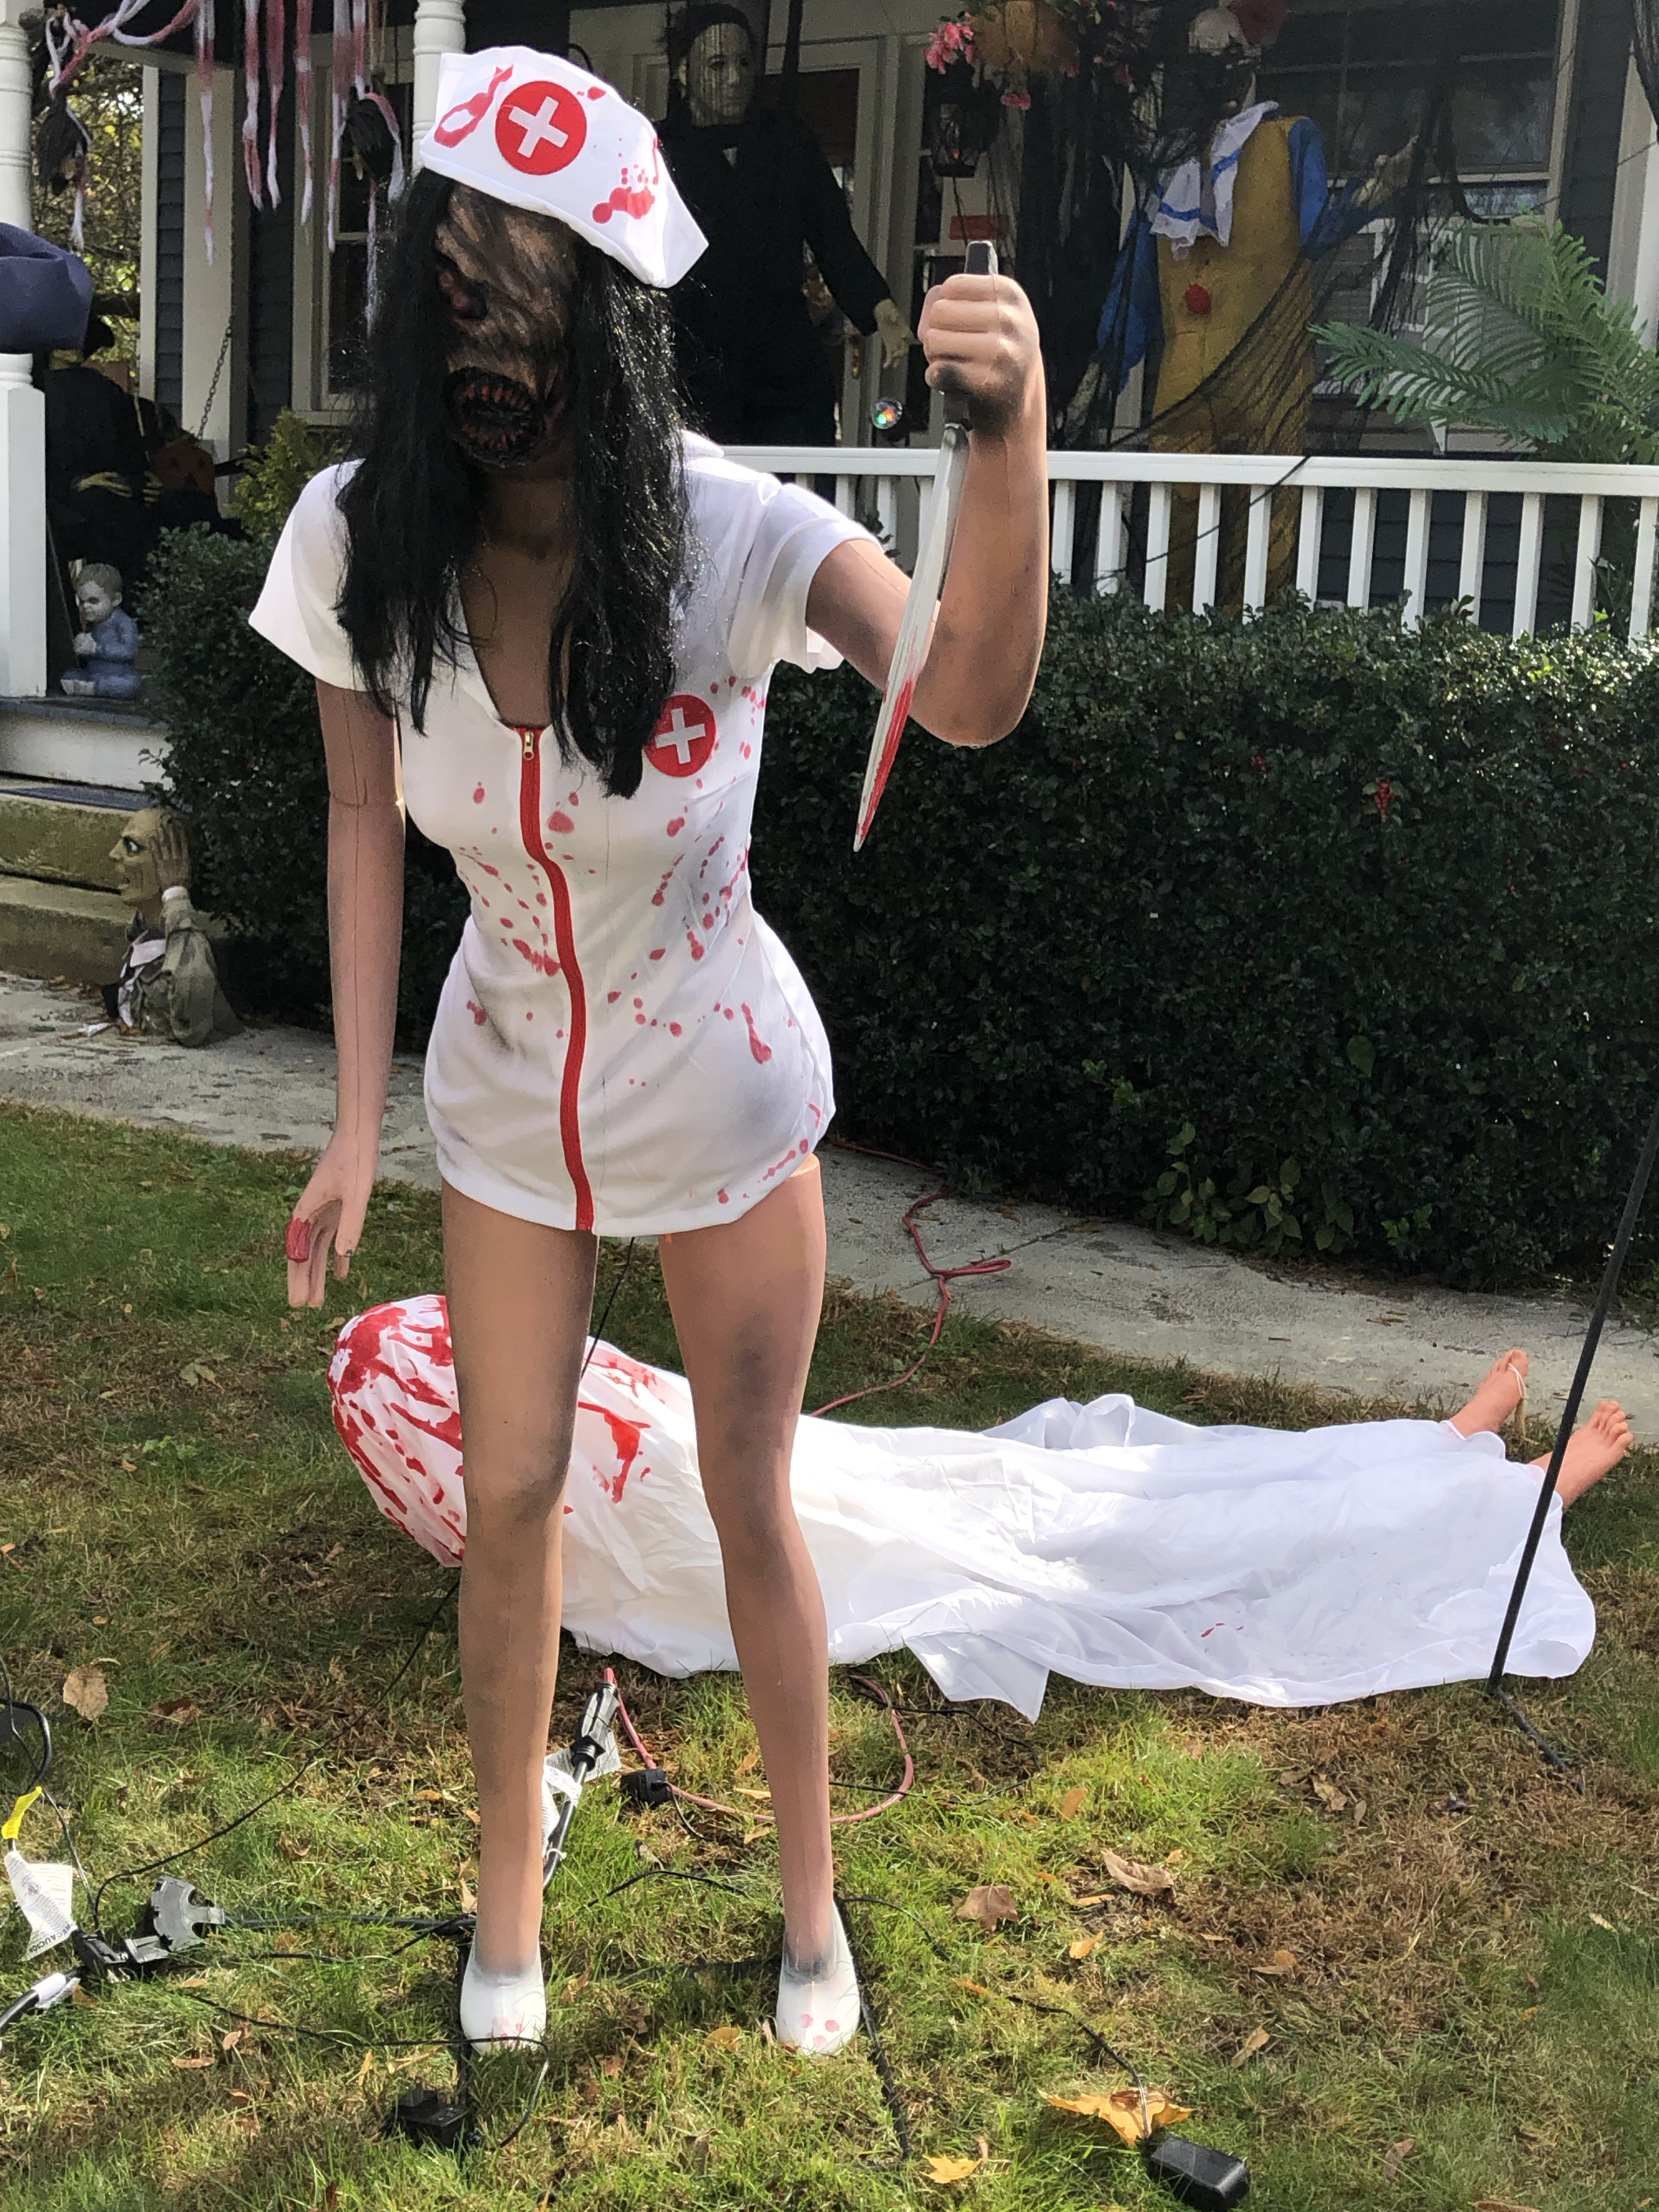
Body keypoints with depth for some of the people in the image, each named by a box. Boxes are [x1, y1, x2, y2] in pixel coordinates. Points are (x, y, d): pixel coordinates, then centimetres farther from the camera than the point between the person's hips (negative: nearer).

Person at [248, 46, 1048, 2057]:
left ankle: (810, 1898, 32)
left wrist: (1010, 446, -60)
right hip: (506, 1079, 2)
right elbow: (362, 824, -6)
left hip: (722, 1088, -2)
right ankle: (508, 1900, 36)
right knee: (509, 1496, 13)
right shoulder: (361, 538, -18)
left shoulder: (732, 537, -26)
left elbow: (971, 702, -41)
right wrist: (356, 1128, -5)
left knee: (751, 1501, 10)